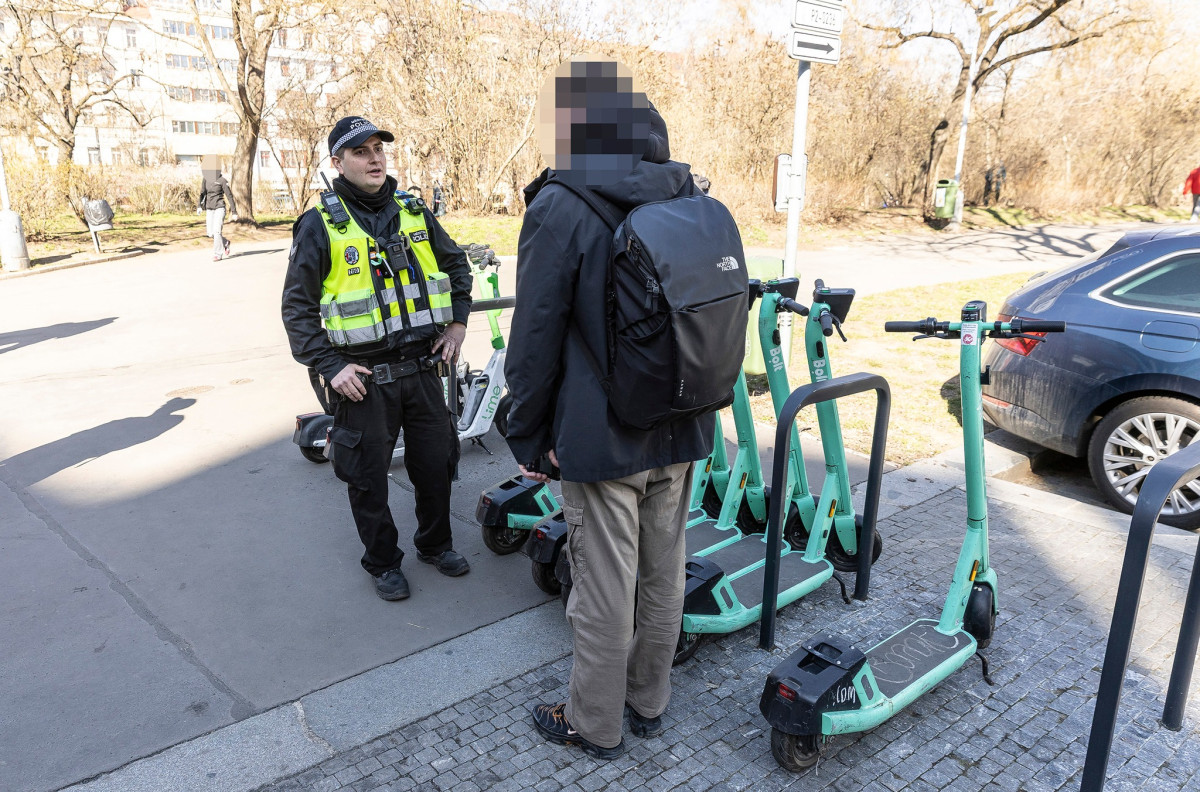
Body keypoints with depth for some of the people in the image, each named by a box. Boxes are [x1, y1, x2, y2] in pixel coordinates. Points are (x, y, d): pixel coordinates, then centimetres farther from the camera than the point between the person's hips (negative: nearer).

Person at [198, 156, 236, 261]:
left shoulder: (222, 180, -10)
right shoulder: (205, 179, 4)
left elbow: (229, 196, -7)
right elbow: (202, 193, 0)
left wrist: (234, 211, -8)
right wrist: (200, 206, -15)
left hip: (220, 208, -5)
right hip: (209, 209, 5)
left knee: (217, 231, -15)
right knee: (210, 233, 5)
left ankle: (218, 254, -7)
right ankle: (225, 243, 31)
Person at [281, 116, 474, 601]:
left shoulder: (413, 212, 6)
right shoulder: (320, 225, -6)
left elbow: (456, 264, 20)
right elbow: (298, 307, -5)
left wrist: (457, 322, 10)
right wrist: (330, 367, -13)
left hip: (422, 367, 4)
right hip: (364, 378, -3)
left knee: (436, 464, 14)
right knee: (369, 478, 8)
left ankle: (435, 543, 37)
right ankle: (383, 562, 29)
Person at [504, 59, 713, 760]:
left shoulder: (561, 209, -15)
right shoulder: (692, 199, 5)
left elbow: (536, 338, -14)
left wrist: (528, 437, -2)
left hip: (602, 438, -6)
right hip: (681, 434, 7)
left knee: (605, 594, 9)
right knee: (665, 577, 19)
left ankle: (596, 725, 29)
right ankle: (649, 702, 39)